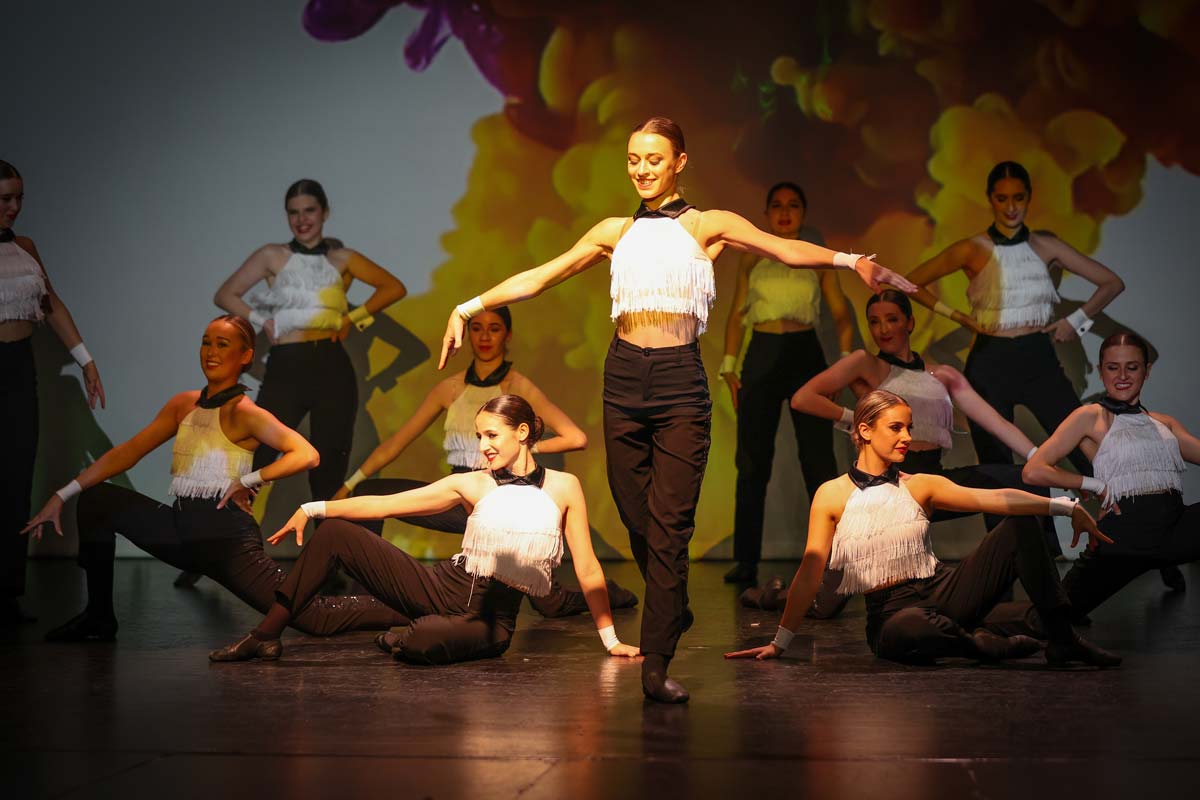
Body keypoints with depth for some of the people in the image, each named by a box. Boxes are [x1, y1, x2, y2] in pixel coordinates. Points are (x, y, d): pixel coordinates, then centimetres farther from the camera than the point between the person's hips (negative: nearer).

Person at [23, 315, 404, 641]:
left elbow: (306, 455, -21)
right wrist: (61, 496, 6)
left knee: (311, 617, -15)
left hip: (226, 534, -7)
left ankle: (404, 615, 2)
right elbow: (127, 452, 11)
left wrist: (248, 481, -18)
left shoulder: (244, 412, -8)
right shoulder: (183, 405, 12)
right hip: (183, 529, 7)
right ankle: (99, 618, 14)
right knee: (98, 499, 7)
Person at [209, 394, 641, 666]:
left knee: (424, 644, -40)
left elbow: (587, 569, 4)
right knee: (335, 534, -10)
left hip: (493, 616, -4)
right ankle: (266, 636, -2)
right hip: (444, 586, 4)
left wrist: (610, 638, 3)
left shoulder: (563, 487, 1)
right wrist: (313, 508, -2)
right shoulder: (472, 484, 7)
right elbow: (383, 504, 5)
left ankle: (404, 638, 0)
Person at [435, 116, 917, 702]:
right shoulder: (616, 232, 15)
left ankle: (656, 664, -7)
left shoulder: (707, 226, 6)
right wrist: (470, 308, 16)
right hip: (624, 377, 3)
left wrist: (850, 260, -25)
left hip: (679, 380, -3)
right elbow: (537, 279, 19)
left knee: (669, 527, -8)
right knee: (636, 518, 6)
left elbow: (783, 249, -9)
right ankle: (673, 614, 31)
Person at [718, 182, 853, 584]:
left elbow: (841, 316, 5)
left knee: (818, 456, -2)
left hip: (806, 355, -1)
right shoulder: (751, 258, 8)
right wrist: (729, 366, 0)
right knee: (752, 459, 2)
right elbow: (737, 314, 8)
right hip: (761, 356, 1)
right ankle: (746, 560, 7)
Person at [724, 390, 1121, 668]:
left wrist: (1065, 506, -17)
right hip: (891, 611, -4)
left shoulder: (920, 486, 5)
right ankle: (980, 644, -12)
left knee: (1019, 527, -11)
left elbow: (994, 498, -6)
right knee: (907, 631, -44)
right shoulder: (832, 495, -2)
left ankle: (1062, 638, -7)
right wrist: (780, 642, -3)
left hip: (941, 591, 4)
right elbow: (810, 573, -1)